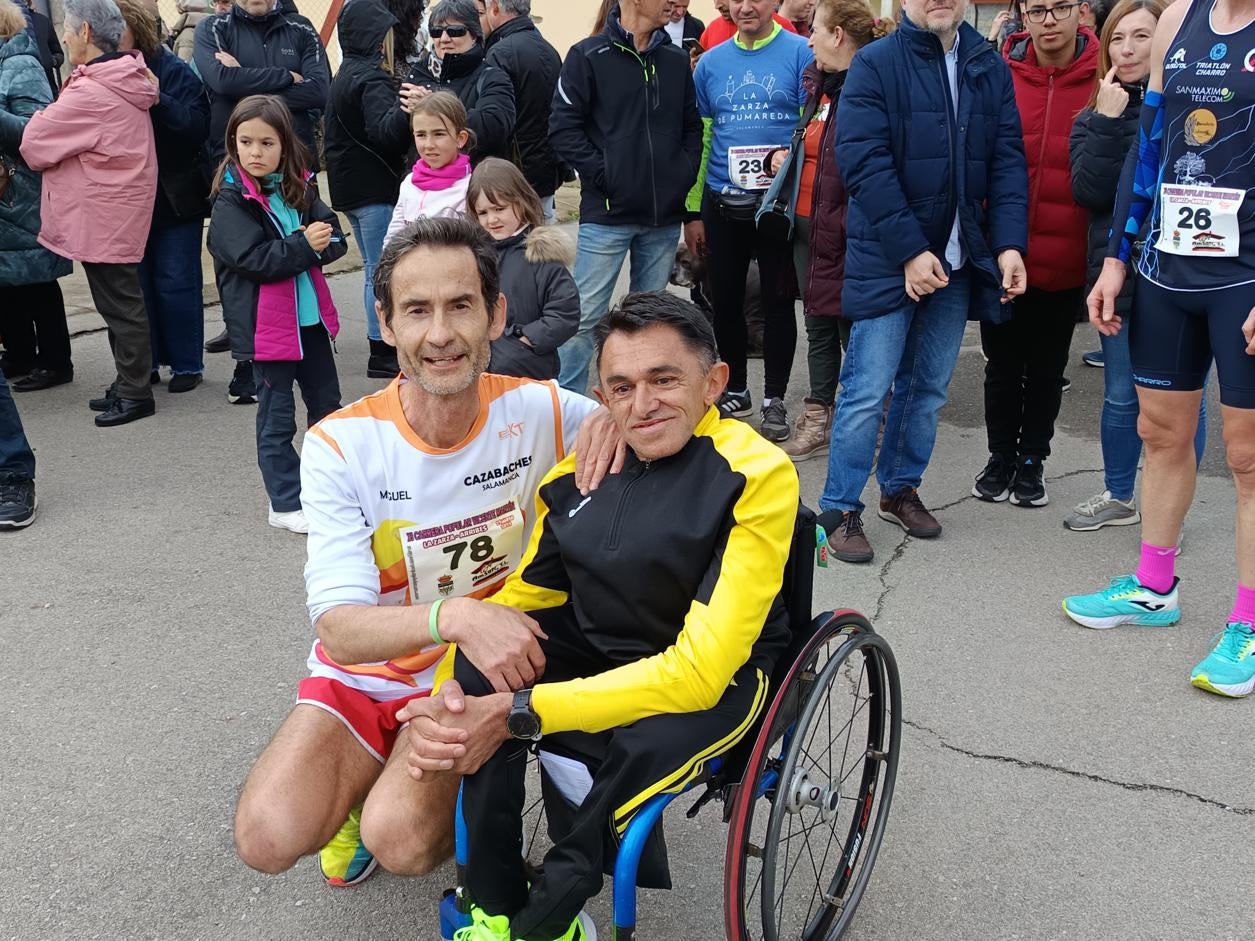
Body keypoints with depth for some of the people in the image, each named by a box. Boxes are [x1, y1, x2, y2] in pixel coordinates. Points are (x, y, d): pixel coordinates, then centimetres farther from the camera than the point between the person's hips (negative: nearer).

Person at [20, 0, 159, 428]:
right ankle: (128, 383, 25)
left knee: (119, 303, -1)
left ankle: (135, 392, 8)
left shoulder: (91, 93, -21)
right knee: (120, 300, 16)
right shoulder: (125, 81, 8)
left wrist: (42, 118, 6)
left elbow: (35, 143, -14)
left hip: (103, 215, -9)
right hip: (117, 211, 9)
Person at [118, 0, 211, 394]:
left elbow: (198, 128, -18)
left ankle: (187, 364, 11)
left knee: (176, 281, 2)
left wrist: (157, 100, -27)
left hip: (175, 196, -4)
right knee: (138, 281, 9)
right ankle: (148, 362, 19)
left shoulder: (173, 71, -8)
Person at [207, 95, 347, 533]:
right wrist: (304, 245, -20)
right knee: (277, 416, 3)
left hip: (310, 316, 6)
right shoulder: (230, 201, -11)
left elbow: (334, 239, 1)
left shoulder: (298, 188, 5)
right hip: (265, 324, -6)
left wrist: (322, 241, -20)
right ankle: (286, 503, 14)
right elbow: (253, 259, -21)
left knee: (327, 404, 17)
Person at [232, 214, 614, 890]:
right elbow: (339, 627, -22)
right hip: (363, 675, 1)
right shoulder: (340, 444, -15)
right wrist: (455, 616, -42)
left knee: (401, 840, -25)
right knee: (268, 838, -20)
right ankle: (362, 787, 13)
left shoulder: (539, 413, -13)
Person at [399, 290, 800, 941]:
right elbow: (518, 600, 1)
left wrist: (519, 712, -32)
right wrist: (446, 703, -21)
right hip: (595, 652, 5)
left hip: (721, 679, -5)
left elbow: (698, 673, -28)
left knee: (645, 746, -36)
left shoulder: (755, 474, -22)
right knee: (480, 673, -21)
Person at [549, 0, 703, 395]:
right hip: (606, 214, -5)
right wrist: (603, 174, -13)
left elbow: (692, 128, 17)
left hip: (664, 216, 5)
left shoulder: (677, 60, 11)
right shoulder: (588, 56, -3)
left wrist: (684, 175, 2)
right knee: (585, 317, -4)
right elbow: (563, 129, -7)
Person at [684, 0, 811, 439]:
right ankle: (735, 390, 28)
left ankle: (775, 398, 17)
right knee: (725, 300, 10)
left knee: (778, 300, 4)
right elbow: (698, 140, 9)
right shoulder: (711, 62, 7)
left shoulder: (801, 53, -3)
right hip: (722, 204, 4)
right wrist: (692, 211, 7)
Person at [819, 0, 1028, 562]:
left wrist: (1009, 244, -9)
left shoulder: (990, 68, 8)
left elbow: (1008, 161, 5)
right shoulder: (875, 64, -6)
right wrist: (910, 251, -18)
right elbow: (864, 163, -14)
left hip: (957, 261, 5)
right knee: (868, 389, -4)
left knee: (929, 387, 12)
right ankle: (839, 509, 6)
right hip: (887, 259, -5)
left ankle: (901, 489, 28)